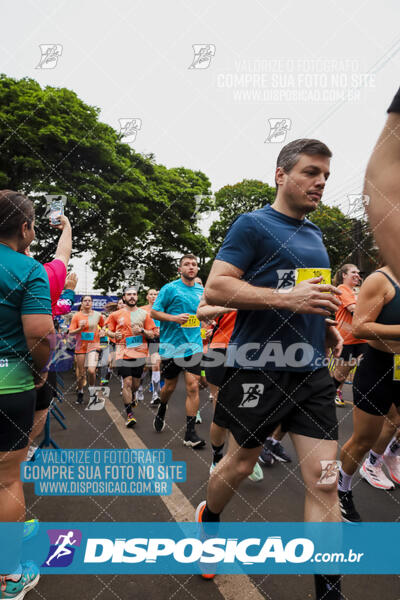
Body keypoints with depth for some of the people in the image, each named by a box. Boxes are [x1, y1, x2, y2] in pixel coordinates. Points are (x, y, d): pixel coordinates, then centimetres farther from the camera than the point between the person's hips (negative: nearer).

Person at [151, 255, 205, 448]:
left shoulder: (201, 290, 9)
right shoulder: (170, 288, -5)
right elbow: (154, 312, -6)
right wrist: (175, 318, -19)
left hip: (194, 346, 3)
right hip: (171, 345, -3)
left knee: (193, 386, -5)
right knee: (170, 386, 11)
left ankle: (190, 433, 4)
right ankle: (161, 410, 45)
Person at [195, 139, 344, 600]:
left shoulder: (313, 234, 16)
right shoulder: (252, 225, -6)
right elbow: (214, 289, -16)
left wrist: (324, 325, 10)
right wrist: (288, 298, -23)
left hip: (311, 370, 6)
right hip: (259, 368, -6)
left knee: (324, 479, 4)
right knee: (241, 462, 13)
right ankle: (207, 517, 45)